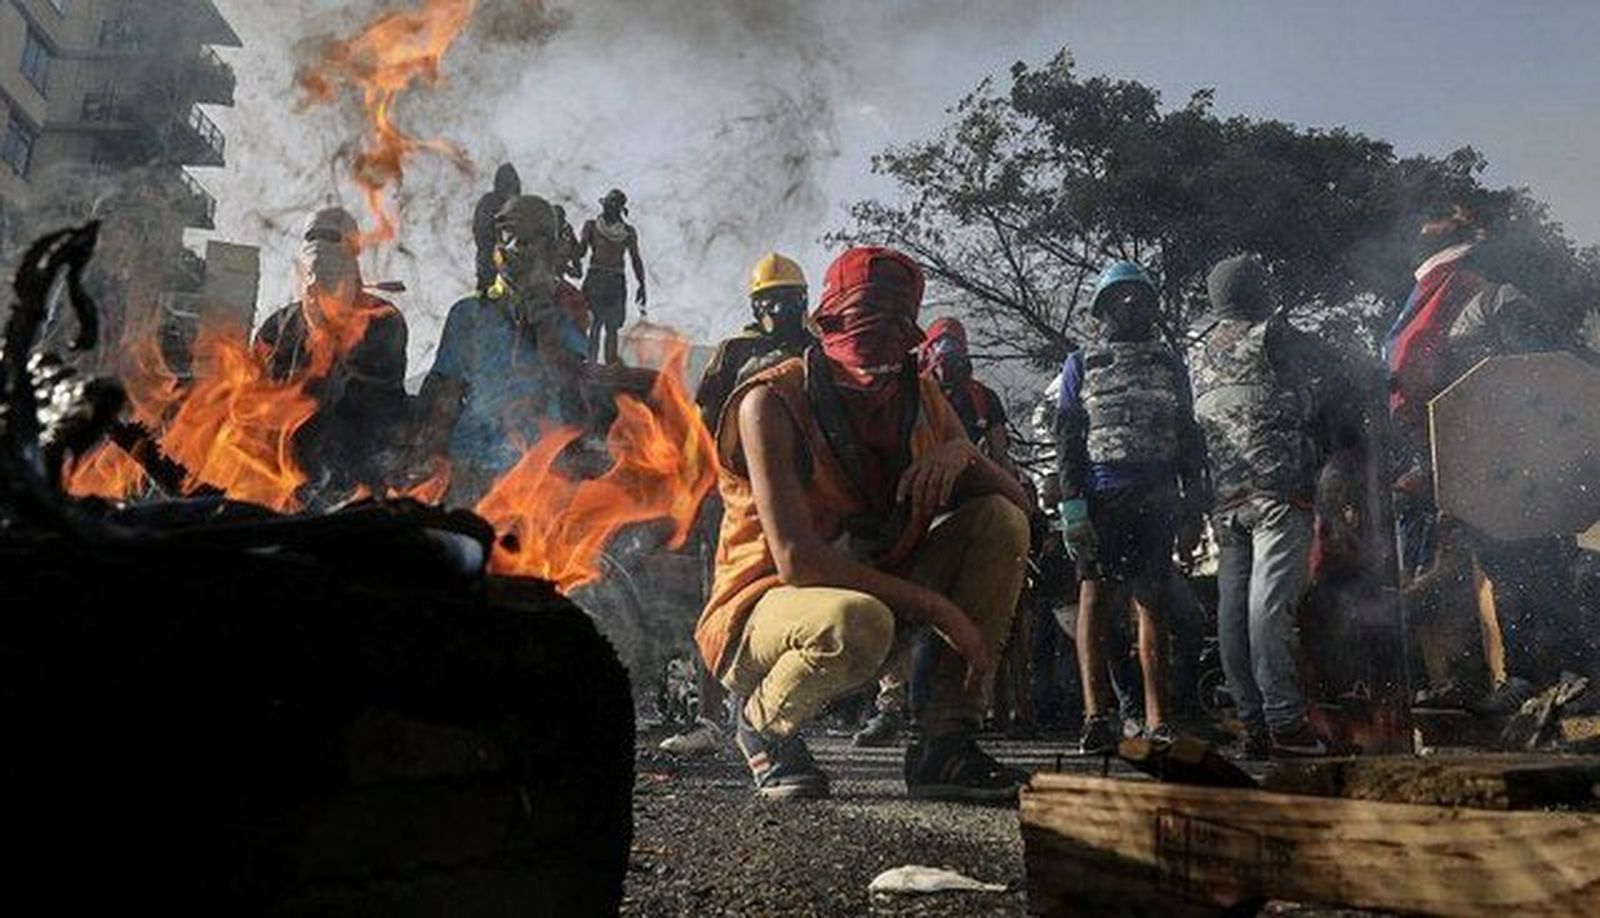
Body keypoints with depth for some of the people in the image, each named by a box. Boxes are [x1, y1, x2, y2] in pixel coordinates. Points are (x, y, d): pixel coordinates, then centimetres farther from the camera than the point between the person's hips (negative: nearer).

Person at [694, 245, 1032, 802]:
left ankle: (945, 748, -14)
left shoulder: (921, 398, 2)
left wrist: (964, 455, -19)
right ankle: (760, 722, -5)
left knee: (1000, 521, -10)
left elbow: (1018, 500, 5)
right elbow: (795, 558, -27)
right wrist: (938, 608, -27)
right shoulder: (773, 402, -17)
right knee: (857, 621, -40)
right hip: (769, 606, -6)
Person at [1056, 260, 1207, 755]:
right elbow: (1066, 437, 4)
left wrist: (1192, 510, 8)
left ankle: (1157, 720, 2)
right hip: (1100, 496, -2)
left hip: (1157, 498, 2)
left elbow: (1189, 440, 16)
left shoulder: (1170, 364, 20)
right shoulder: (1081, 363, 13)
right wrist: (1071, 502, -8)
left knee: (1153, 605, 1)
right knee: (1095, 598, -7)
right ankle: (1097, 715, -9)